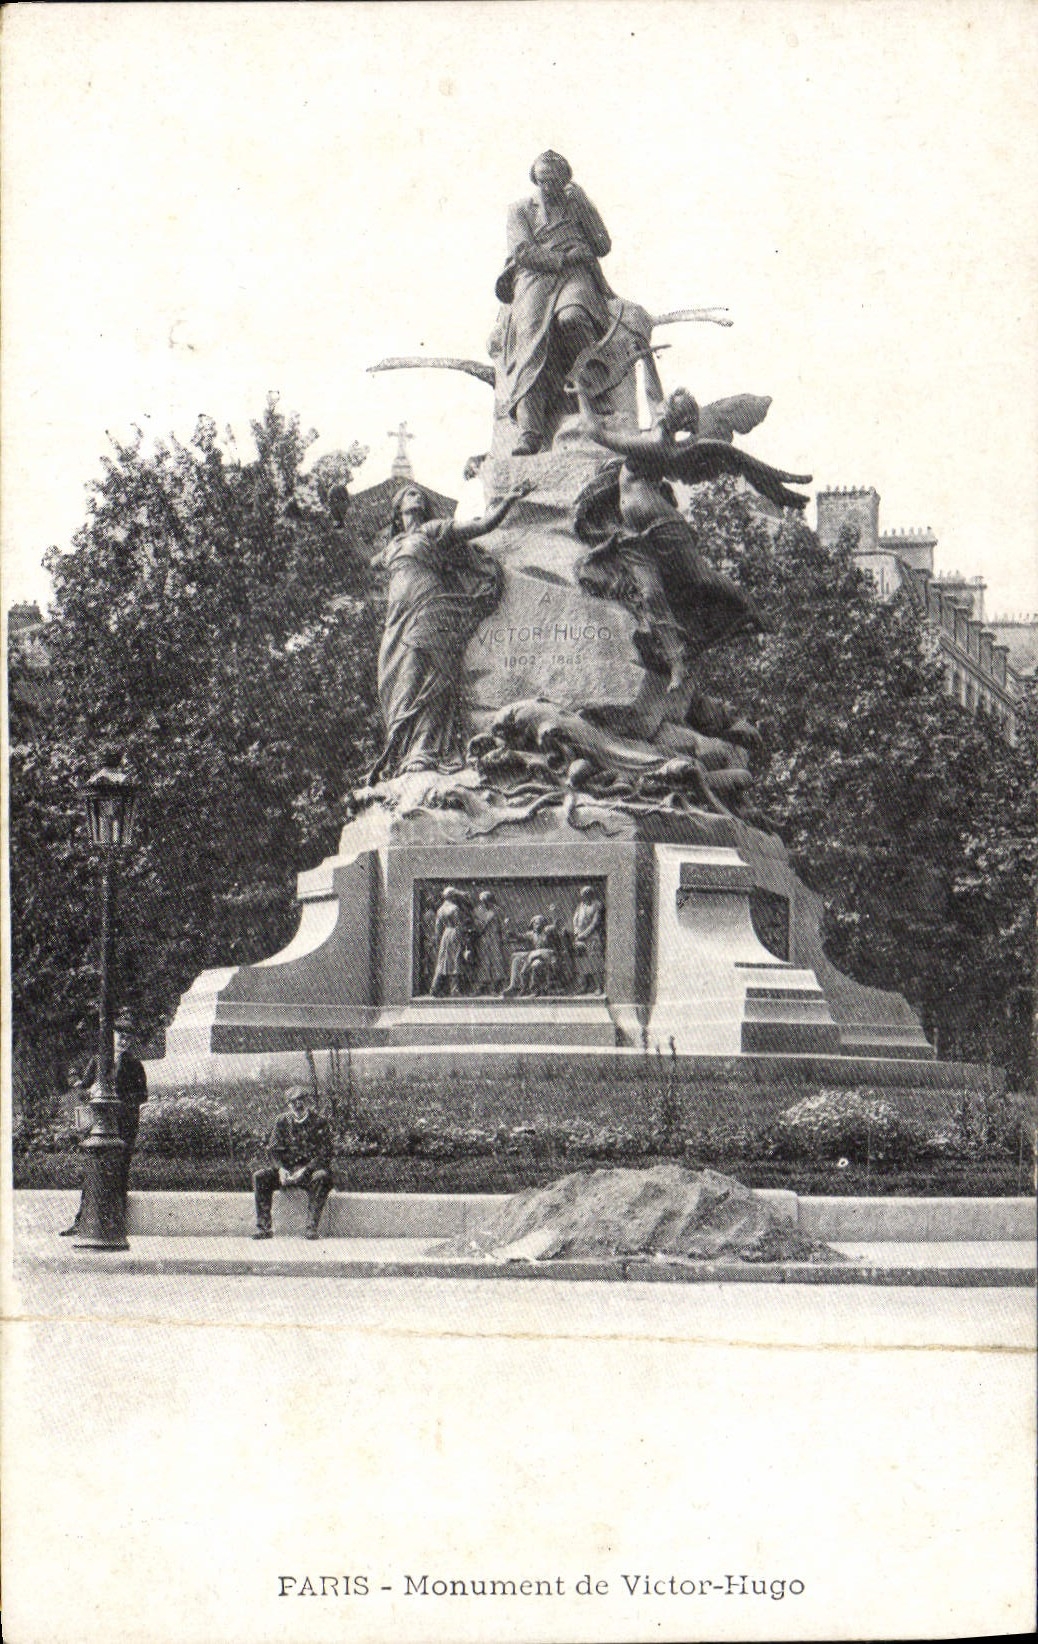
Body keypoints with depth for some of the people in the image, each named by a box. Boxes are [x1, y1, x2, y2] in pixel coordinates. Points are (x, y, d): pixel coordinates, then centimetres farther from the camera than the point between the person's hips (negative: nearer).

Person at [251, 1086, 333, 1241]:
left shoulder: (319, 1123, -4)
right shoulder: (282, 1121, 6)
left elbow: (324, 1155, -10)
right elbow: (273, 1149, 6)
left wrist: (305, 1170, -23)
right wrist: (281, 1169, -14)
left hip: (311, 1169, -3)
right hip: (287, 1168, 4)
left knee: (321, 1177, -37)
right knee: (259, 1176, -19)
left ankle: (312, 1227, -36)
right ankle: (264, 1227, -20)